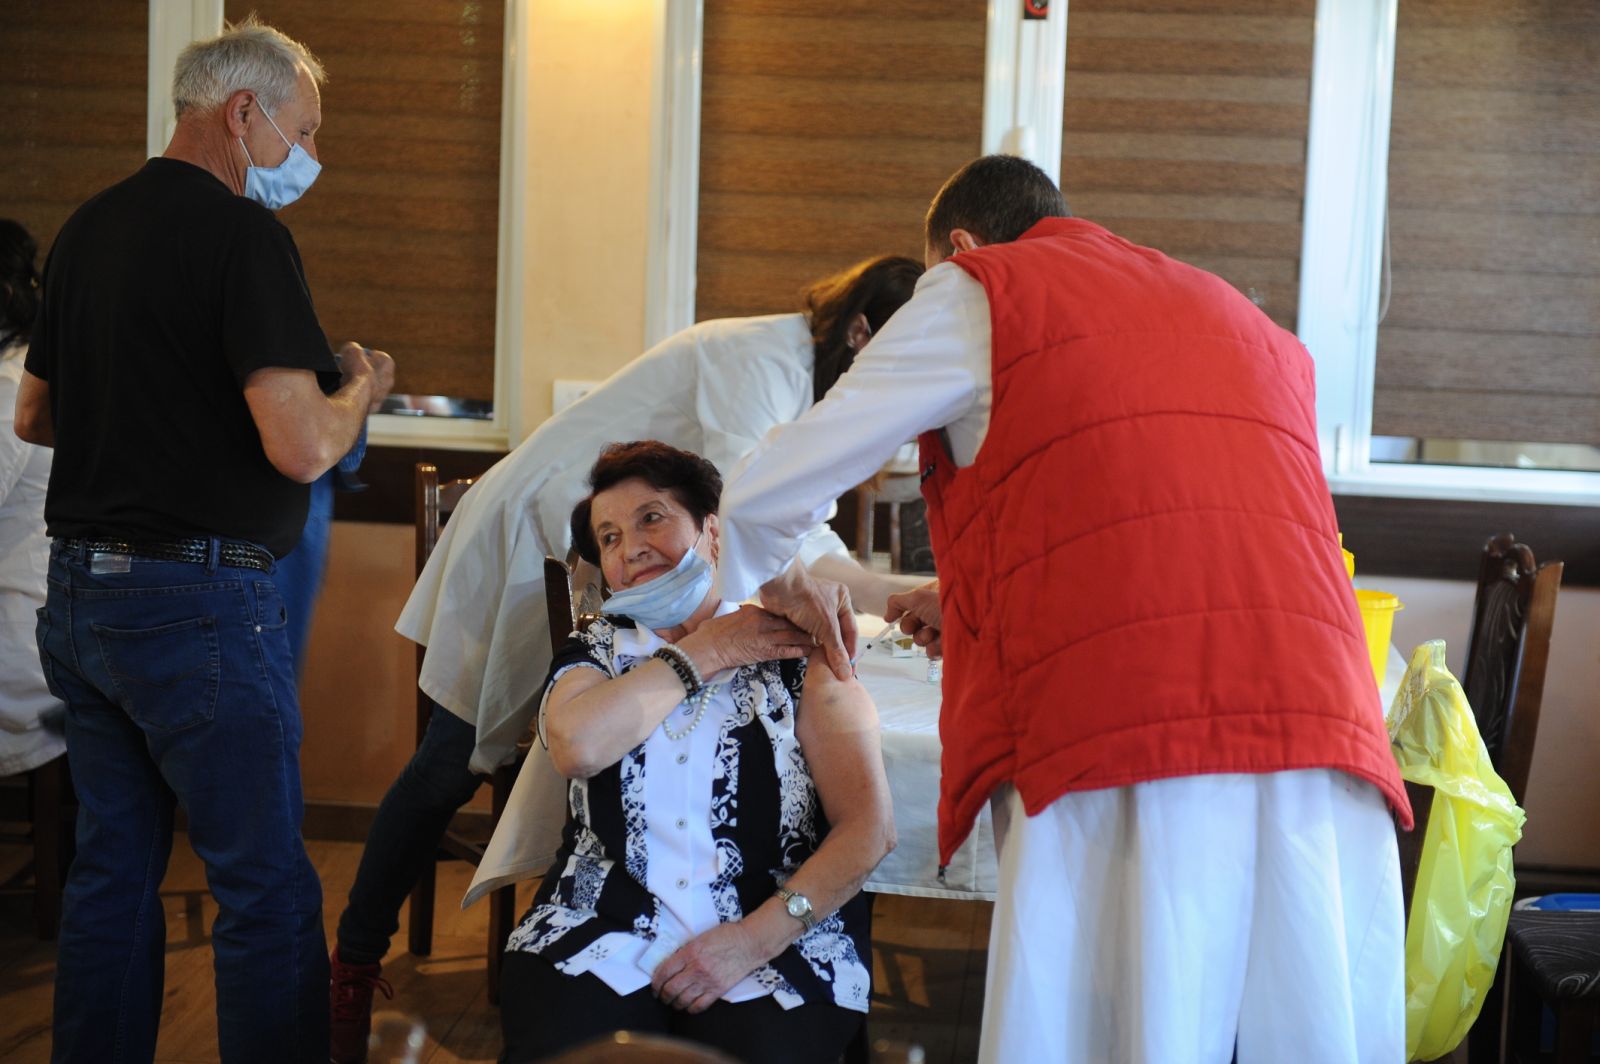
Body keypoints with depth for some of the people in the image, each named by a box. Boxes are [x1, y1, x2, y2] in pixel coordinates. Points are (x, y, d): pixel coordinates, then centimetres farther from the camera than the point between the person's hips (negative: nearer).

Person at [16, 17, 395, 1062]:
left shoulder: (90, 227, 12)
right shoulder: (242, 233, -14)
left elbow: (35, 414, 22)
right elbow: (300, 449, -22)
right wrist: (358, 389, -3)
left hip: (79, 596, 9)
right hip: (199, 607, -8)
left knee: (113, 869, 17)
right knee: (269, 893, 0)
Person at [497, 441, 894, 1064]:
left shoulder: (795, 651, 8)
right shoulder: (594, 651, 16)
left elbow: (869, 829, -1)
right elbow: (577, 747, -8)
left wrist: (754, 938, -11)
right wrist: (705, 654, 0)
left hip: (779, 949, -1)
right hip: (600, 944, 2)